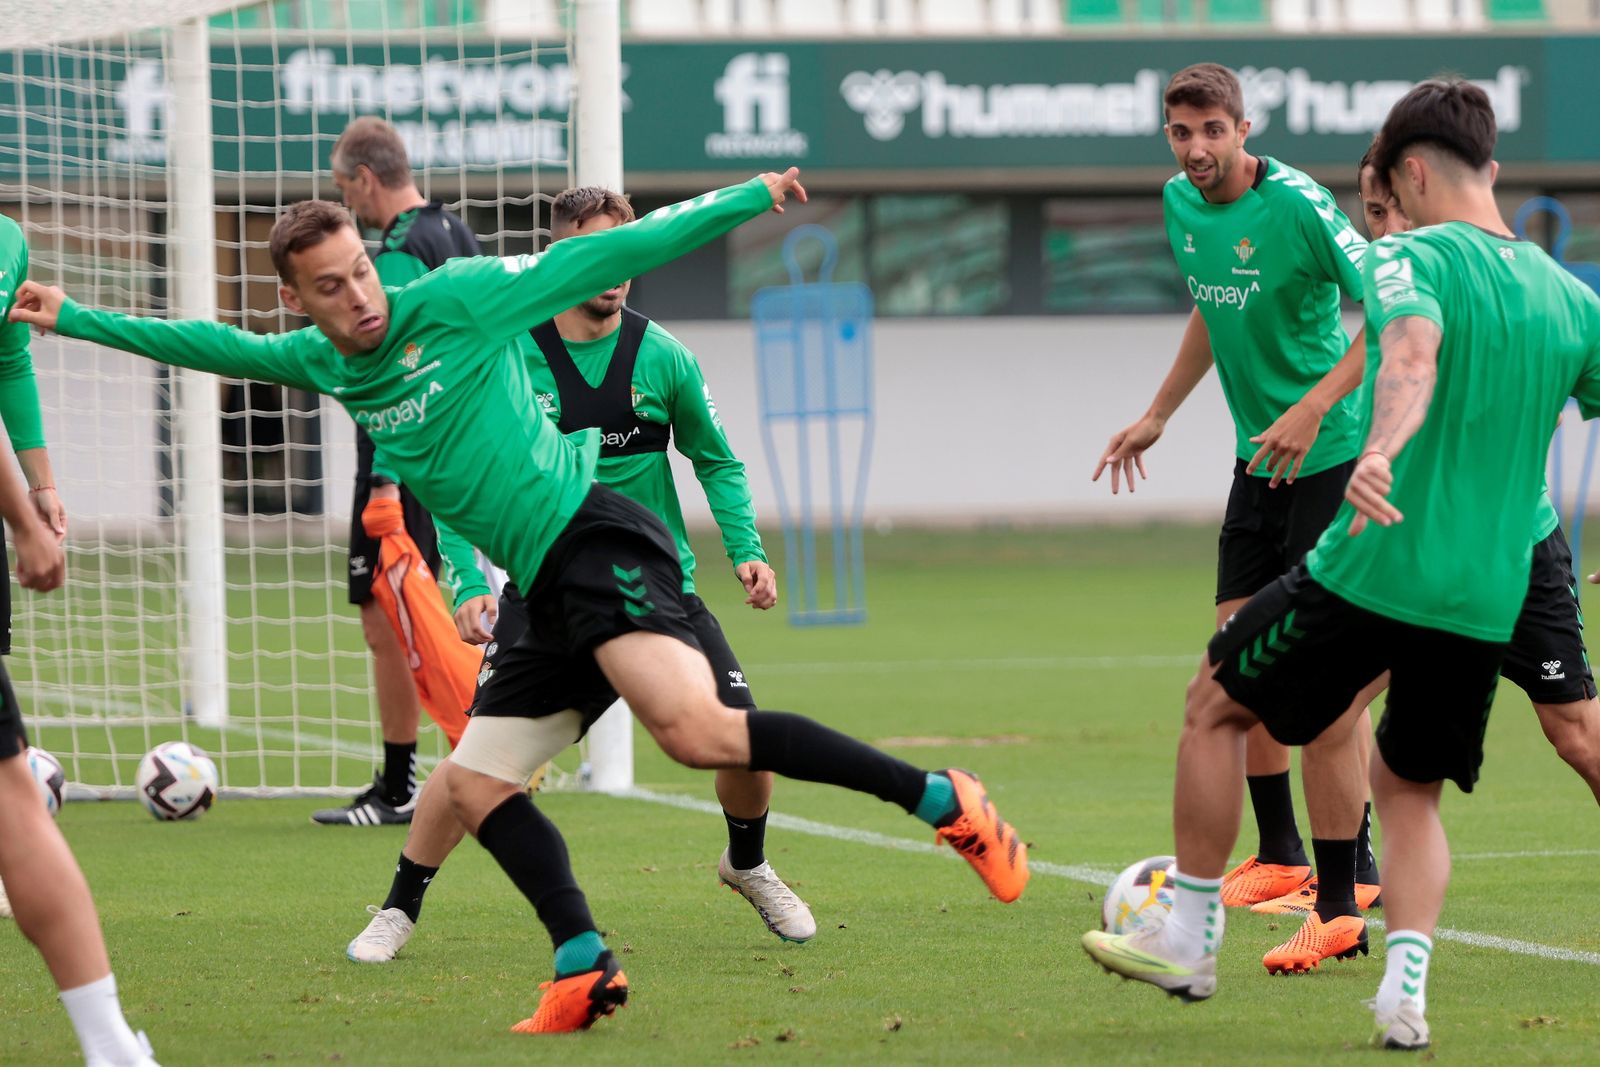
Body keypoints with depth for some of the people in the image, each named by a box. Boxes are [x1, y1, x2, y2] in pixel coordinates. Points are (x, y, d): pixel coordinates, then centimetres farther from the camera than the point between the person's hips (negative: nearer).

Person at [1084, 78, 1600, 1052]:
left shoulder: (1413, 258, -9)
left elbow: (1413, 355, -30)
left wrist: (1380, 452, -49)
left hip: (1373, 572, -5)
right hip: (1489, 601, 5)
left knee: (1215, 708, 16)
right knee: (1411, 791, 21)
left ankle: (1191, 942, 20)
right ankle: (1405, 994, 1)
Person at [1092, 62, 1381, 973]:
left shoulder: (1297, 206, -19)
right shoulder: (1182, 205, 6)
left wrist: (1315, 407, -30)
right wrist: (1158, 415, 28)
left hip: (1331, 454, -8)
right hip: (1260, 456, 8)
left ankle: (1342, 905, -13)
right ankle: (1282, 856, 29)